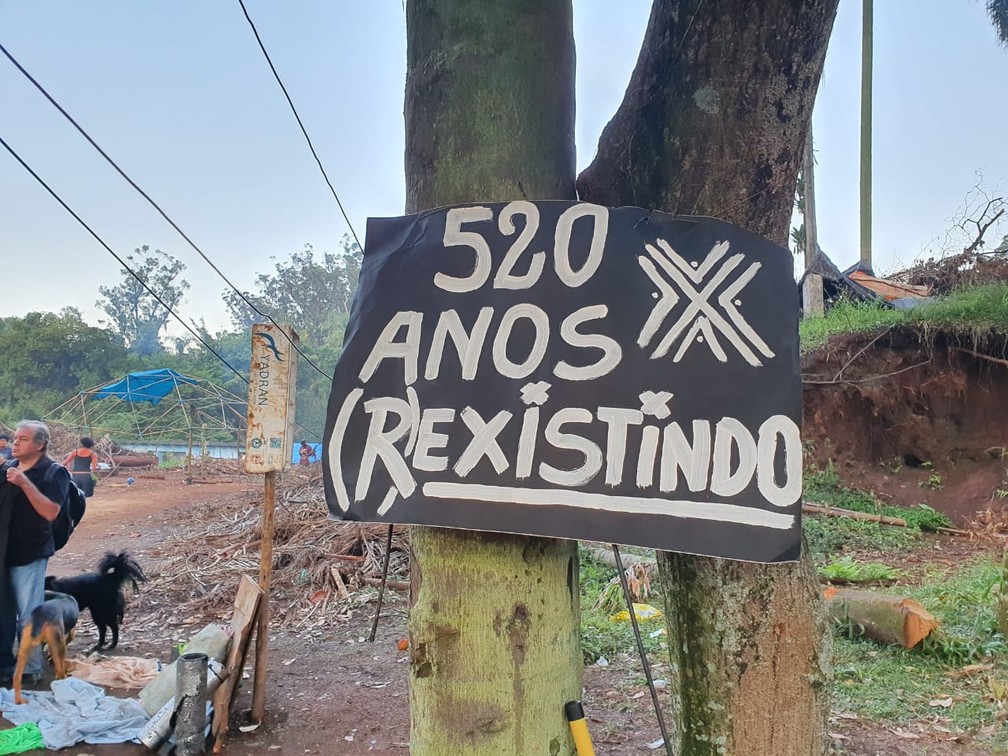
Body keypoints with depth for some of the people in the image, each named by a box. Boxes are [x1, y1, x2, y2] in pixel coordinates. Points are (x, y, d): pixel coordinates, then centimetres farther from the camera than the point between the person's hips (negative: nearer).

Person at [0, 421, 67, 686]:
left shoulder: (53, 472, -11)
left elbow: (51, 512, -22)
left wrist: (24, 483, -26)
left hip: (29, 553, -6)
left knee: (28, 616, 1)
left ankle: (30, 668, 14)